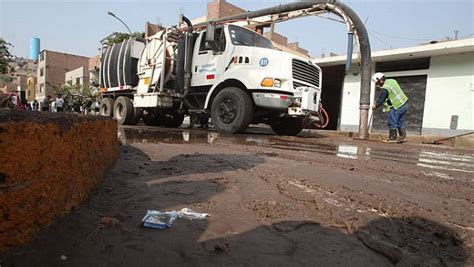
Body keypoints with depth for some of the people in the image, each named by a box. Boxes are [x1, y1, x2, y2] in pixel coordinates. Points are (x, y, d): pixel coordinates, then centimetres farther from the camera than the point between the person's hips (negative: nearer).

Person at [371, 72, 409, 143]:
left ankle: (392, 138, 5)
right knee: (400, 122, 15)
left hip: (397, 106, -9)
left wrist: (375, 106, 9)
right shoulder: (391, 81, 7)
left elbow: (380, 99, -9)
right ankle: (402, 136, 19)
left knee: (392, 122, 0)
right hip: (404, 103, 9)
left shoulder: (384, 89, -19)